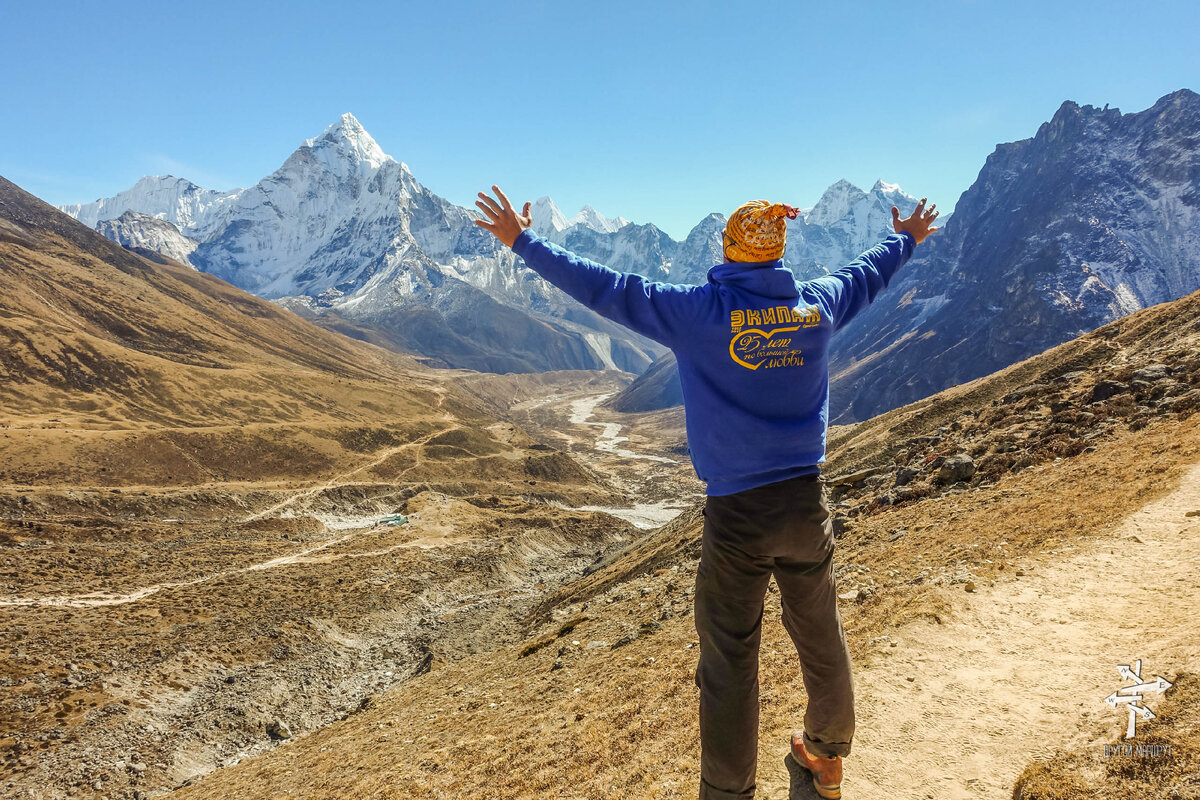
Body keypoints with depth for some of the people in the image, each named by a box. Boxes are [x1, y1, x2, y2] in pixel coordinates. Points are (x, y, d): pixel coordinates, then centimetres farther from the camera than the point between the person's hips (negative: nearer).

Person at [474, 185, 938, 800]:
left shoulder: (697, 311, -11)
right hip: (806, 502, 5)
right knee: (821, 638, 22)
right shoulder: (817, 305, 2)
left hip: (736, 514, -4)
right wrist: (907, 239, 44)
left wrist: (524, 242, 2)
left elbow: (606, 288, -8)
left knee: (729, 662, 7)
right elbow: (867, 273, 22)